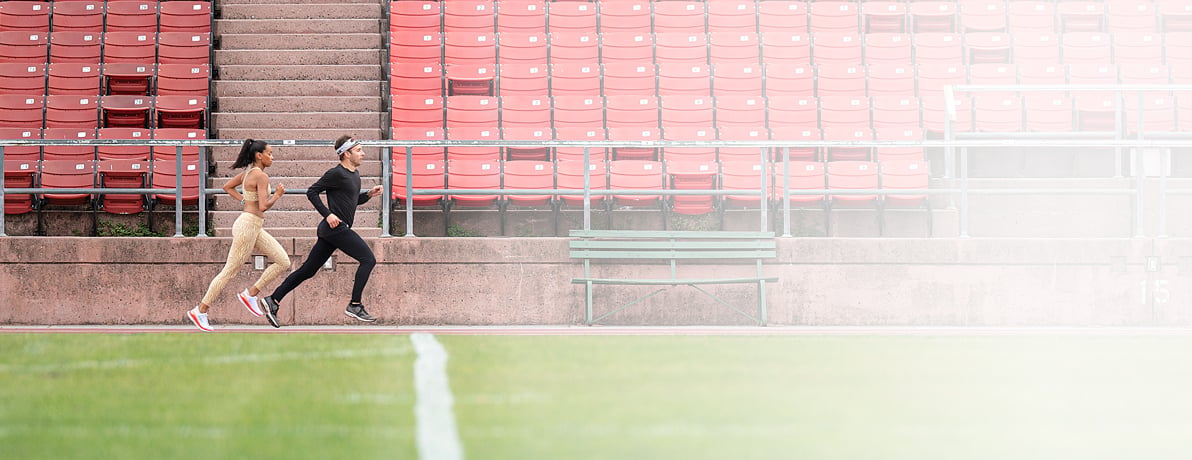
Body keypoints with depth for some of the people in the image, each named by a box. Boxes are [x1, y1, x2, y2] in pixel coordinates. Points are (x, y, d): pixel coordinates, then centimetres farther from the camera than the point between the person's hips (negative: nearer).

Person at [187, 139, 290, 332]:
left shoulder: (248, 173, 11)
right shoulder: (261, 176, -17)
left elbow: (227, 187, 24)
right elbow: (263, 206, -23)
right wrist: (277, 195, -7)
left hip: (255, 228, 10)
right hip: (248, 224, -10)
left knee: (283, 262, 7)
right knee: (230, 271, -3)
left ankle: (250, 294, 10)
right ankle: (200, 311, 4)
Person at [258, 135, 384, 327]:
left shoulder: (354, 174, 18)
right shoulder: (336, 174, -10)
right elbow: (312, 192, -10)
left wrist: (369, 194, 12)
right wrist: (328, 214, -17)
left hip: (333, 230, 10)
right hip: (336, 227, -10)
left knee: (308, 270, 9)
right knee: (368, 259, -12)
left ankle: (272, 300, 10)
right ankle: (355, 305, -10)